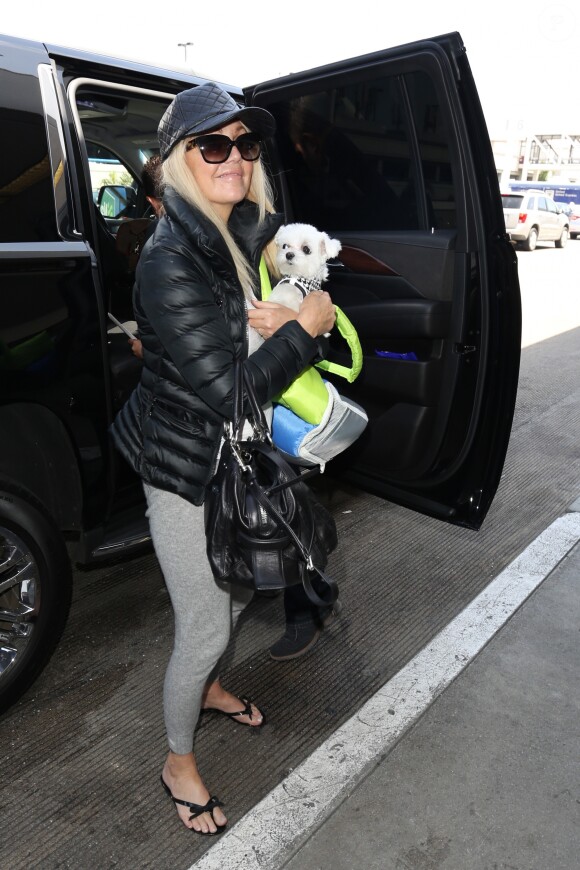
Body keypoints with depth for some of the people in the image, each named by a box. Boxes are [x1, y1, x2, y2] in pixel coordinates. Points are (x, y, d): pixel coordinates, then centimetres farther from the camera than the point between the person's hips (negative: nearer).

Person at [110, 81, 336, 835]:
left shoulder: (245, 230, 0)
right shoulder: (170, 263, -25)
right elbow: (234, 391, -28)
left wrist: (293, 318, -12)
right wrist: (305, 326, -18)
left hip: (240, 459, 8)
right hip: (186, 469, -8)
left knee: (238, 589, 25)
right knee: (205, 628, 5)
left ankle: (205, 687, 56)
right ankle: (178, 761, 36)